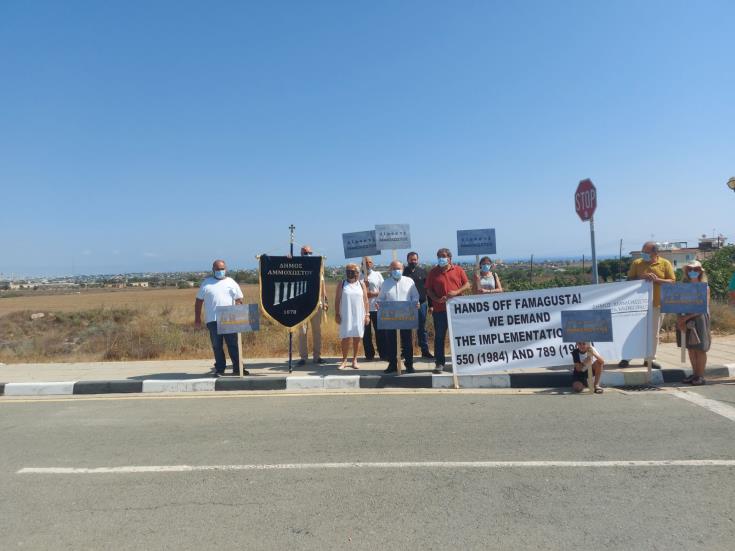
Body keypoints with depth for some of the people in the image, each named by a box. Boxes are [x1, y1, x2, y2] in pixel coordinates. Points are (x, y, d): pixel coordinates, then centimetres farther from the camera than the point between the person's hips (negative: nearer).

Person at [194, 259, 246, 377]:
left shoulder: (231, 282, 11)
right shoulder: (206, 283, 9)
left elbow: (239, 300, 10)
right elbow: (198, 301, 11)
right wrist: (197, 318, 7)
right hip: (213, 321, 0)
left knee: (233, 345, 2)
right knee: (217, 346, 5)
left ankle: (237, 368, 8)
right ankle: (219, 369, 13)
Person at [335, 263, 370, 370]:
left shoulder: (361, 284, 7)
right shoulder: (342, 284, 4)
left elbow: (365, 300, 7)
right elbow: (337, 300, 3)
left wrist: (367, 315, 2)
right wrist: (337, 314, -3)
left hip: (359, 316, 1)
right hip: (346, 316, -1)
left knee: (357, 337, 5)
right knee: (346, 338, -3)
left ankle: (355, 359, 17)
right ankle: (344, 360, 7)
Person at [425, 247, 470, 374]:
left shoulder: (458, 270, 6)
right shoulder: (433, 272, 3)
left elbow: (467, 285, 4)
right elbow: (428, 290, 2)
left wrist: (456, 292, -13)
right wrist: (436, 299, -15)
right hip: (440, 310, -1)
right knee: (439, 337, 2)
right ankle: (439, 362, 8)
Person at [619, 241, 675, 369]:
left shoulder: (665, 264, 1)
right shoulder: (637, 263, 3)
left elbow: (672, 281, -3)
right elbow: (629, 280, 3)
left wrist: (656, 279, -18)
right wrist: (641, 278, -16)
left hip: (656, 304, 0)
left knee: (654, 333, 10)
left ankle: (650, 359, 22)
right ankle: (626, 357, 10)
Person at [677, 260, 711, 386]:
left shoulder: (704, 287, -4)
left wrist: (687, 316, -20)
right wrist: (680, 318, -9)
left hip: (699, 320, -4)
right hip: (686, 321, 4)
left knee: (700, 349, 1)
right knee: (690, 348, 9)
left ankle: (700, 376, 8)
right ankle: (694, 374, 18)